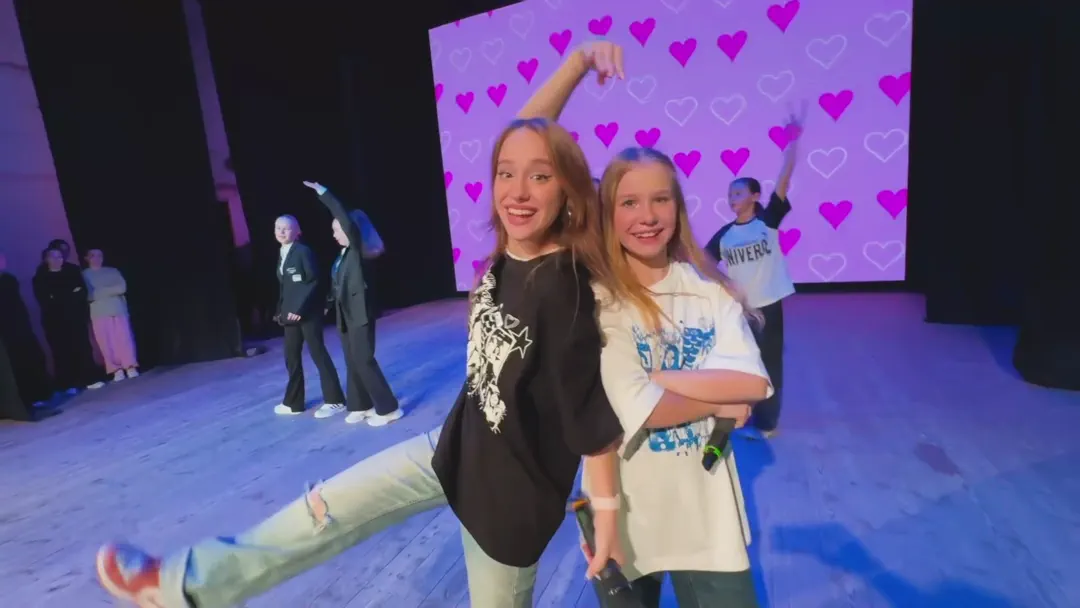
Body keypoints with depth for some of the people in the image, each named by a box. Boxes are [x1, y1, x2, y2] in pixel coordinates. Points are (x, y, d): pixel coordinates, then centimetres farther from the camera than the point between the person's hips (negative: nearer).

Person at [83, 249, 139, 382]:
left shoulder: (113, 271, 14)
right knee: (106, 343, -5)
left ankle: (131, 367, -5)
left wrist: (100, 292, -4)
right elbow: (88, 295, -3)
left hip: (119, 310, 1)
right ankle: (116, 370, -3)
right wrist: (111, 291, -6)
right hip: (99, 314, -1)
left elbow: (122, 287, -1)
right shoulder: (84, 275, 9)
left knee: (125, 339, -5)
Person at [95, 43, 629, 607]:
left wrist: (606, 509, -15)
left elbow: (593, 414, -23)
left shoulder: (564, 287, -30)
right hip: (457, 446, 6)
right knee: (330, 507, 14)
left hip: (512, 485, -6)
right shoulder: (505, 261, -9)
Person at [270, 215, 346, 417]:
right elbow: (283, 286, 15)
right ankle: (293, 402, 23)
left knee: (318, 353, -4)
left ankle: (335, 400, 4)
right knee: (292, 357, 11)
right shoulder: (282, 255, 14)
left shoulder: (303, 251, -10)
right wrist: (280, 310, 6)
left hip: (308, 312, -8)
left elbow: (313, 281, -16)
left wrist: (300, 308, -20)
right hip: (290, 313, 8)